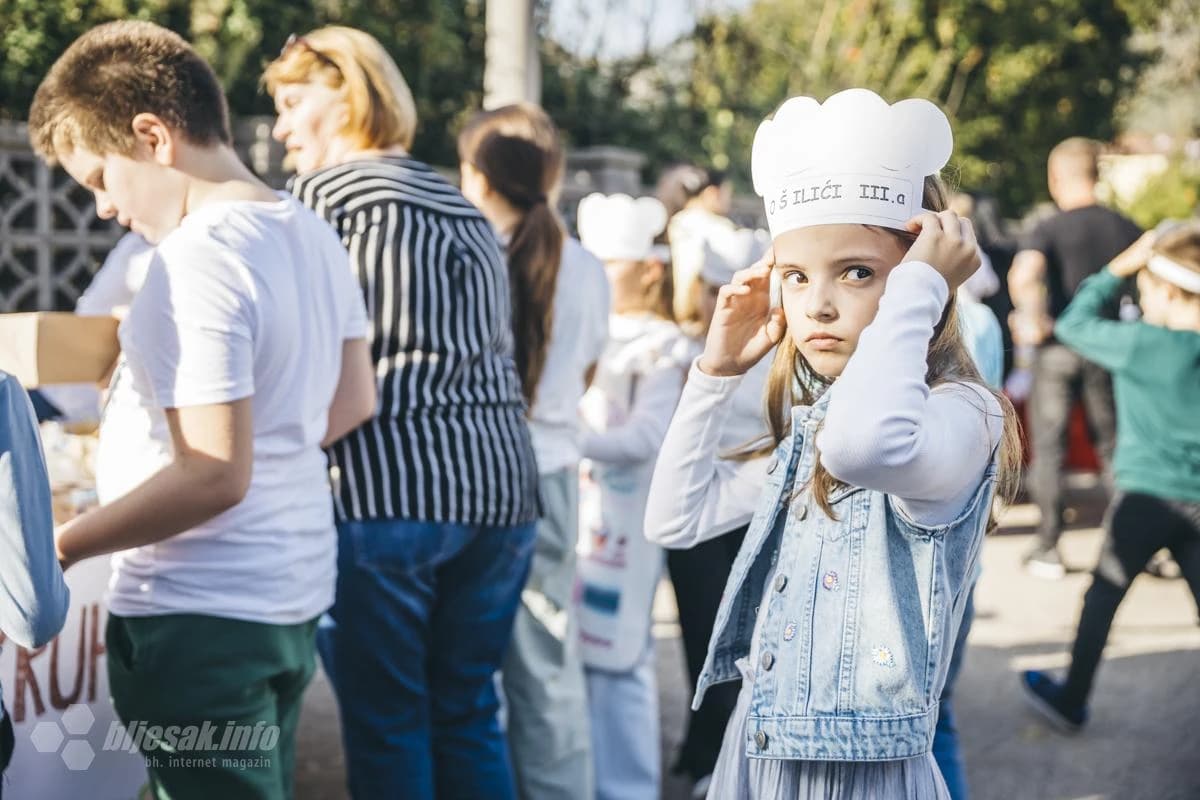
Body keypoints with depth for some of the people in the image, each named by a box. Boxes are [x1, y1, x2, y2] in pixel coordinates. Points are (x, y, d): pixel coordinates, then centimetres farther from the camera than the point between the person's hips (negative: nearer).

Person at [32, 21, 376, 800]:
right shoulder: (313, 235, 6)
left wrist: (54, 547, -17)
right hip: (294, 594, 9)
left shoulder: (195, 260, -20)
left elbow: (213, 477, -24)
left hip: (200, 616, -9)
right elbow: (354, 402, 16)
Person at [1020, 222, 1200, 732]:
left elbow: (1073, 324, -3)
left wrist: (1119, 269, 1)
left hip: (1147, 497, -4)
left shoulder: (1142, 345, -15)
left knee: (1102, 596, 14)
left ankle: (1071, 702, 26)